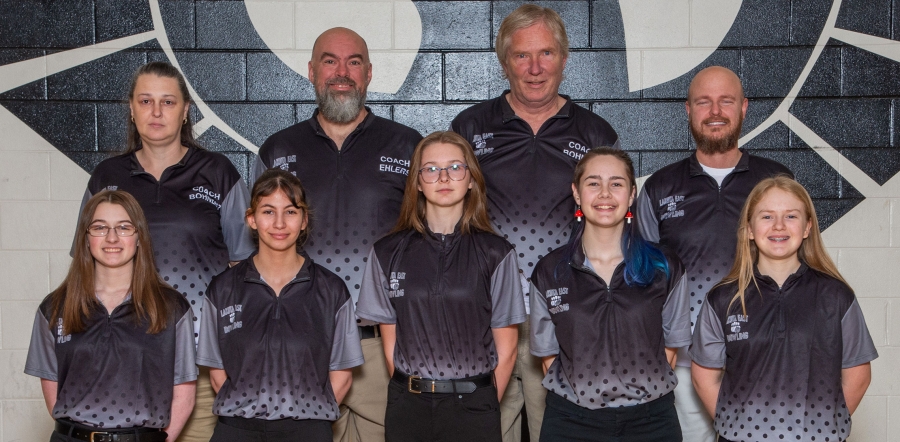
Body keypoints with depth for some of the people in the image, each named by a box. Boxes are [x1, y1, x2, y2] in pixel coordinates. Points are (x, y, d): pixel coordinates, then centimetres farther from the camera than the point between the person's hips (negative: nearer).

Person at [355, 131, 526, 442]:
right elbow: (390, 343, 5)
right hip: (408, 407, 1)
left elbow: (505, 349, 1)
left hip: (473, 406, -1)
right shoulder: (388, 253, 2)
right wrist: (411, 397, 0)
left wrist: (484, 408, 0)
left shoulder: (496, 254, -3)